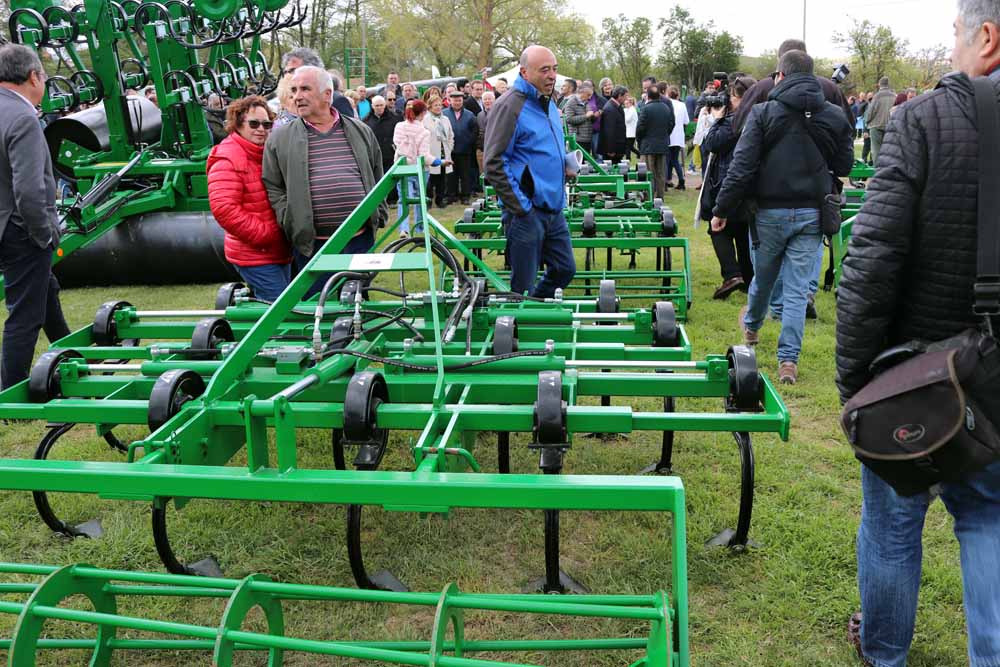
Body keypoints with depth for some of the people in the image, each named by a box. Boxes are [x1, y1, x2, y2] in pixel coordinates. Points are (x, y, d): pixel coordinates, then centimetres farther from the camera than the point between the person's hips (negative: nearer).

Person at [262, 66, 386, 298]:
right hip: (311, 246, -1)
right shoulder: (280, 138, 4)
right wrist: (292, 226, -6)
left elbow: (377, 178, 17)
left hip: (361, 239, 2)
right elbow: (273, 188, 3)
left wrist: (379, 216, 11)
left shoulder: (361, 132, 10)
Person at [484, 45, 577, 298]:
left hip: (554, 208, 9)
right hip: (526, 211, -9)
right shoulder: (510, 106, -14)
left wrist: (565, 163, 7)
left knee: (565, 270, 15)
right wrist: (519, 206, -18)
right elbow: (494, 163, -17)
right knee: (524, 286, 0)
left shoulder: (548, 104, 14)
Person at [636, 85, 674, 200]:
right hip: (663, 146, 5)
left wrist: (639, 140, 4)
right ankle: (660, 197, 13)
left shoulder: (646, 109, -13)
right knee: (661, 175, 10)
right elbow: (671, 125, 10)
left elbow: (640, 128, -13)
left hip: (648, 146, -5)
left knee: (649, 175, -2)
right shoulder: (666, 108, 6)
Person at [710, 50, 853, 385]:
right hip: (812, 213, 1)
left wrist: (721, 209, -7)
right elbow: (845, 166, 7)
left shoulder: (764, 113, -7)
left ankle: (751, 325, 47)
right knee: (797, 289, 4)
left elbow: (741, 167, -12)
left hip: (771, 210, -1)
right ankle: (788, 360, 2)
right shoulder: (835, 116, 1)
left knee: (763, 276, 20)